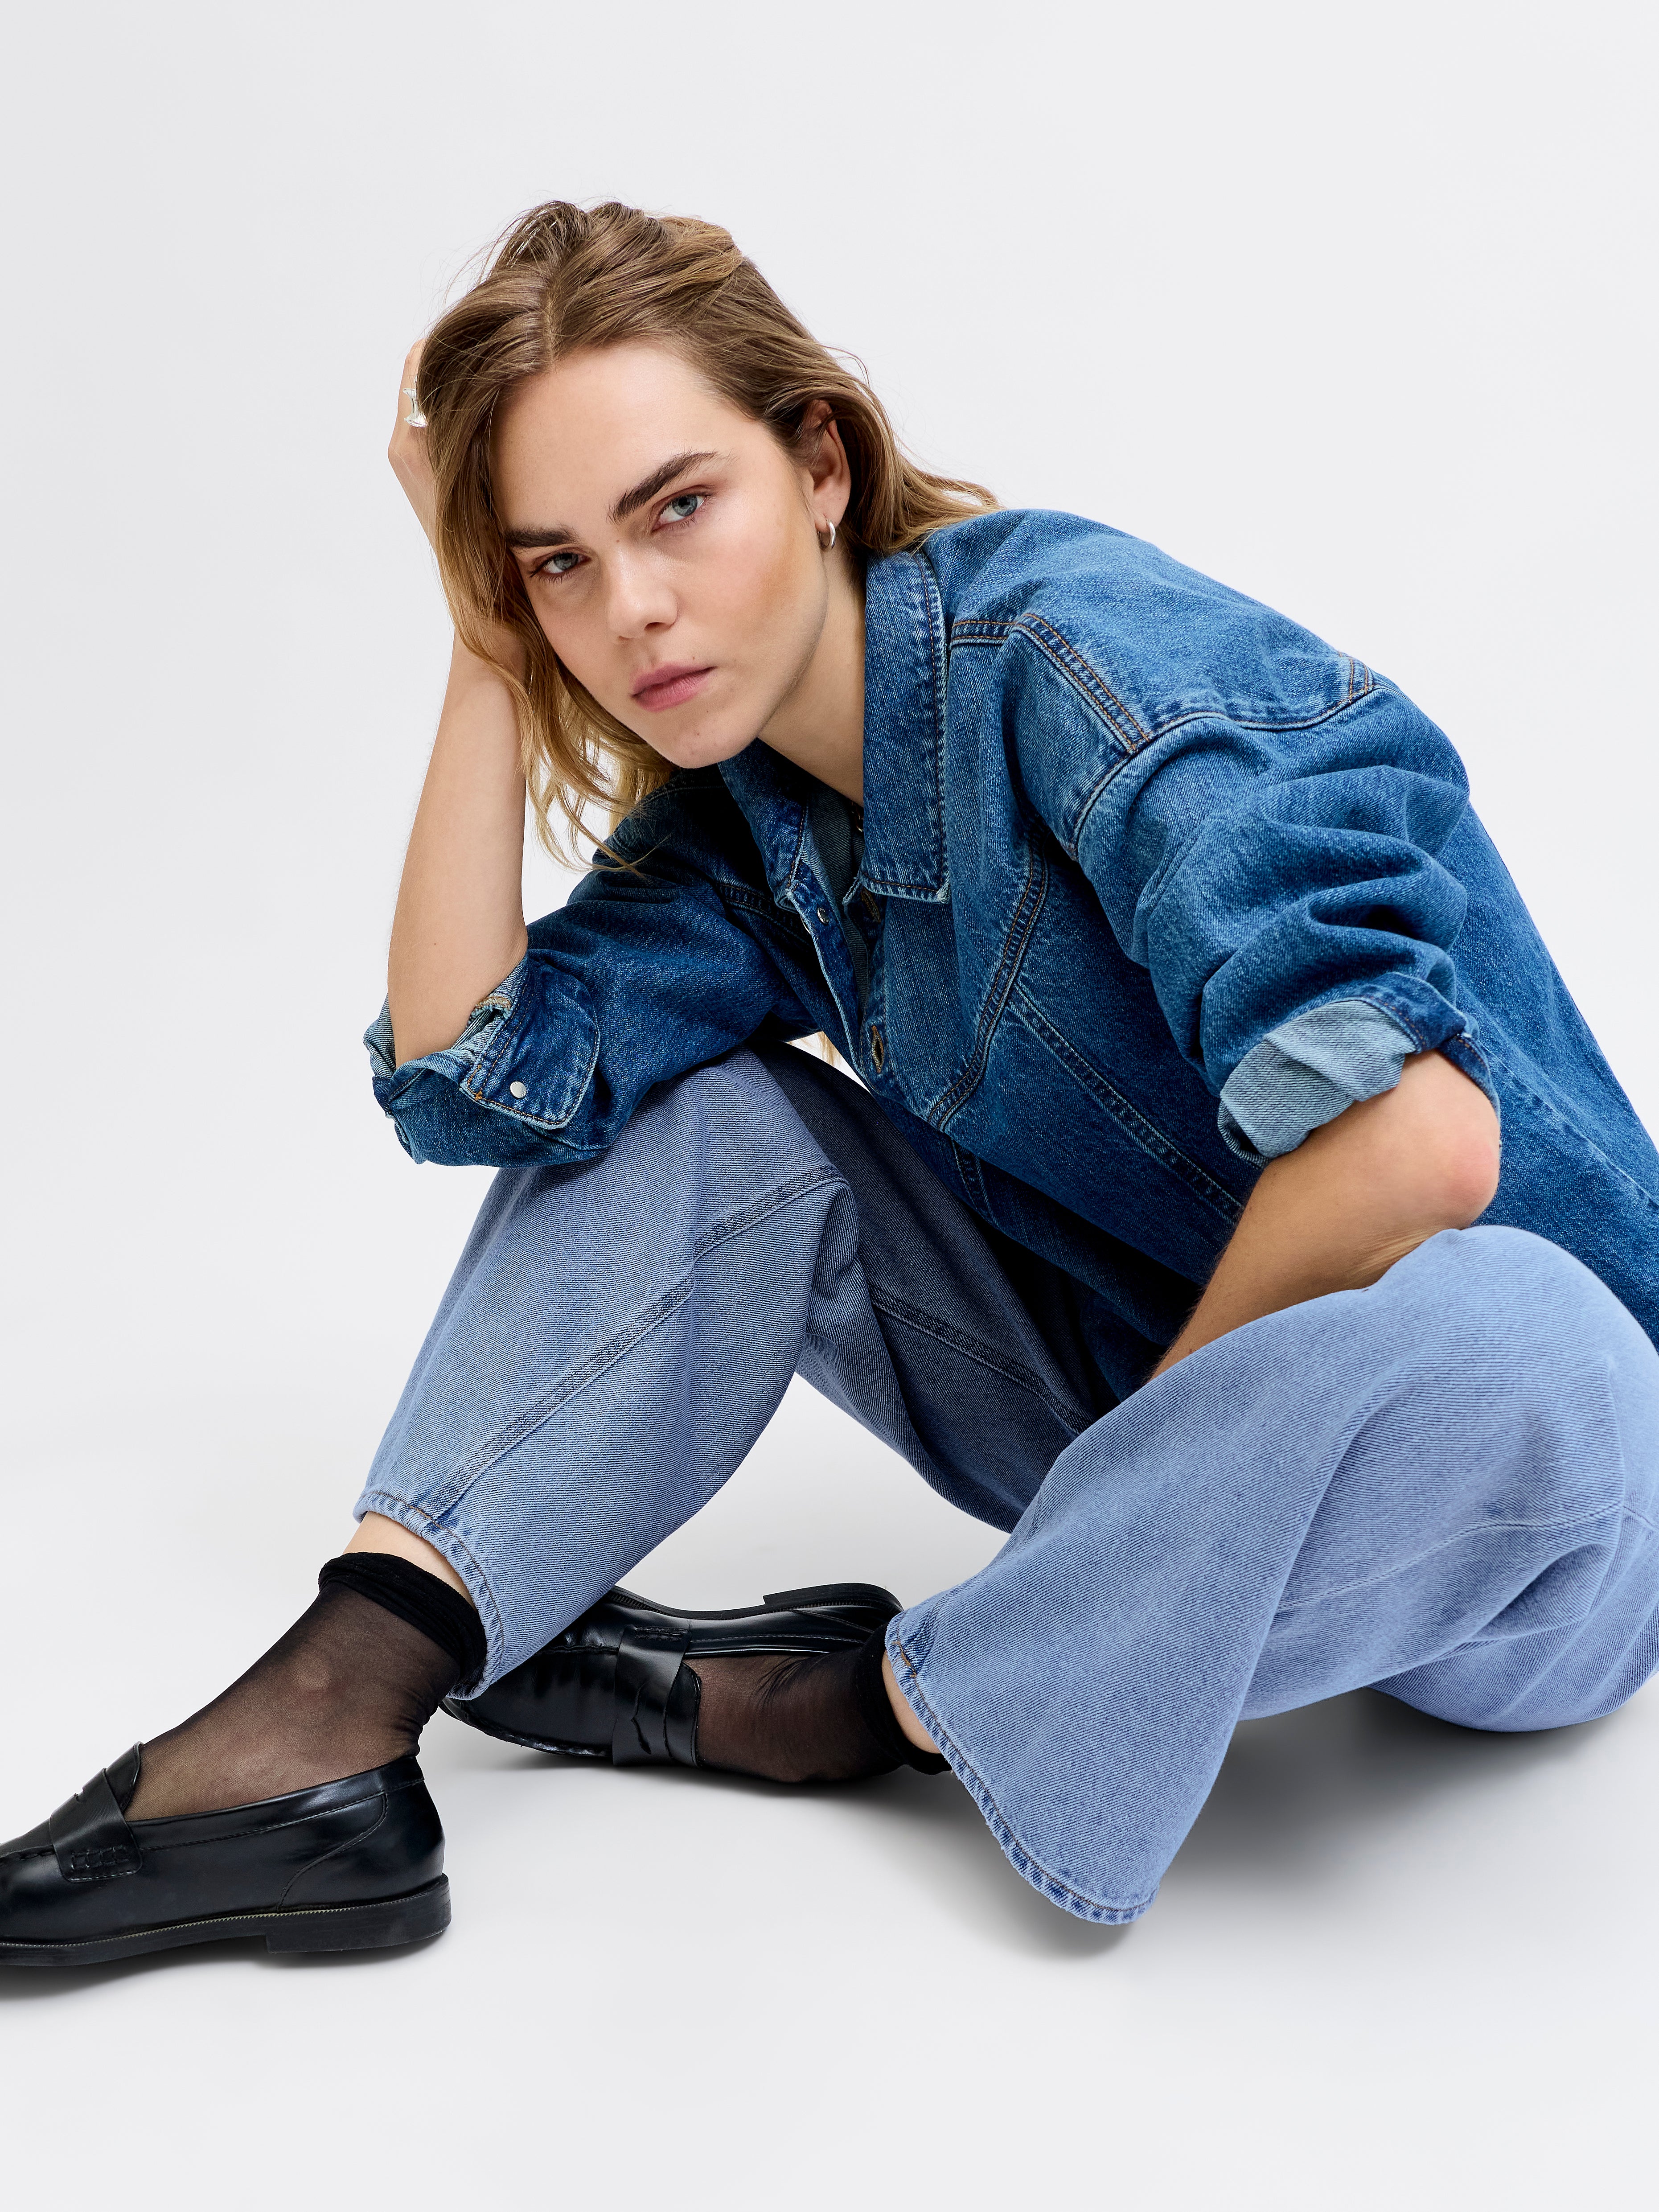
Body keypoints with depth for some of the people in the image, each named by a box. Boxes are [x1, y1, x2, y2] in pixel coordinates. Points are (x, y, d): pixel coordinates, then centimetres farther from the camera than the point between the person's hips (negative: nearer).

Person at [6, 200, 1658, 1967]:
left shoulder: (1075, 652, -22)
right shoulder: (745, 815, 1)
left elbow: (1413, 1139, -34)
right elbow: (470, 1076, -12)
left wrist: (1151, 1431, -18)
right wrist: (489, 644, -10)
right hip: (1174, 1399, 6)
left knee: (1489, 1346, -41)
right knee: (697, 1113, -5)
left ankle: (879, 1702, -18)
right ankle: (343, 1704, -14)